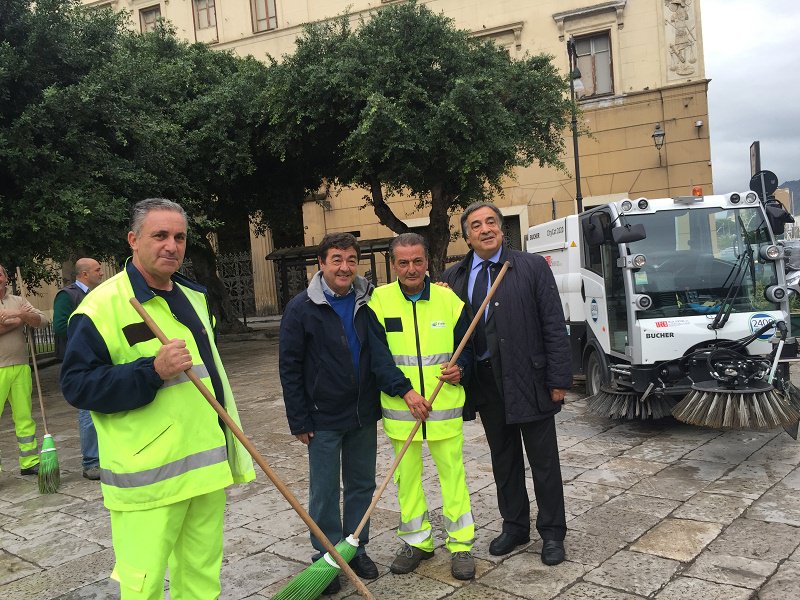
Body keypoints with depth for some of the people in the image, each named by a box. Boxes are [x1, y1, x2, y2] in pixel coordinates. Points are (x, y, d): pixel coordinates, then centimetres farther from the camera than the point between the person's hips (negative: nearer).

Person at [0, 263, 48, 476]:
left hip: (21, 367, 4)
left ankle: (30, 462, 17)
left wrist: (19, 315, -15)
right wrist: (18, 320, -10)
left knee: (24, 417, 9)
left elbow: (43, 320, 1)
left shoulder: (18, 301, 13)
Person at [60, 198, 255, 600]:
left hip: (208, 464, 7)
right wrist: (152, 372, -25)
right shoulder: (103, 304, -11)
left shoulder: (195, 296, 13)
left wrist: (233, 448, 22)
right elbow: (76, 384, -14)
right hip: (148, 476, -7)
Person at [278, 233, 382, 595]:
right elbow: (289, 367, -7)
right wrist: (299, 420, -8)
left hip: (363, 415, 4)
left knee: (362, 485, 14)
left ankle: (357, 548, 30)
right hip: (324, 417, -3)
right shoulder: (302, 308, -9)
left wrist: (380, 402, 5)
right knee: (325, 491, 7)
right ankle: (326, 557, 23)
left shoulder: (369, 303, 0)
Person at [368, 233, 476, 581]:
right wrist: (405, 390, -15)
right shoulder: (379, 301, -4)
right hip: (400, 408, 1)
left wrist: (461, 369, -12)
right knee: (406, 476, 12)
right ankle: (417, 541, 29)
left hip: (445, 408, 0)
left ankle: (461, 544, 20)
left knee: (452, 473, 5)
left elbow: (467, 346, 9)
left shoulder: (449, 299, -1)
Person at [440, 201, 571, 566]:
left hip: (528, 378, -3)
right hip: (485, 381, 4)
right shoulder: (453, 278, 5)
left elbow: (554, 326, -7)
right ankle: (514, 526, 32)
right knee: (503, 458, 16)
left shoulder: (532, 267, -5)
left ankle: (552, 533, 23)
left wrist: (559, 379, -10)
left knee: (543, 460, 7)